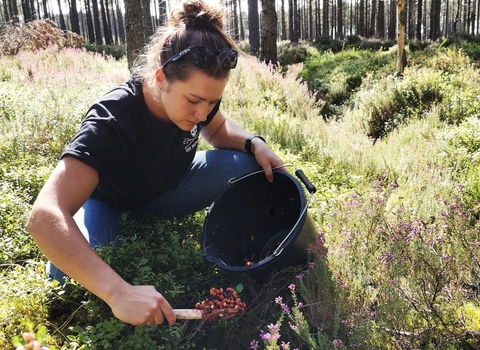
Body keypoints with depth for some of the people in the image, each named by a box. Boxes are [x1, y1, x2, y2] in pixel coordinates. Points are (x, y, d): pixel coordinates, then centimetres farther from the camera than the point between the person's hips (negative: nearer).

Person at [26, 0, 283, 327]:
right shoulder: (111, 121, -40)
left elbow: (218, 129, 4)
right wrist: (119, 291, -61)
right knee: (70, 276, -36)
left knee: (249, 167, -21)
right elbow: (45, 217, -49)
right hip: (111, 203, -4)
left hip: (169, 188, 5)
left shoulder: (196, 94, -21)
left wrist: (254, 143, -20)